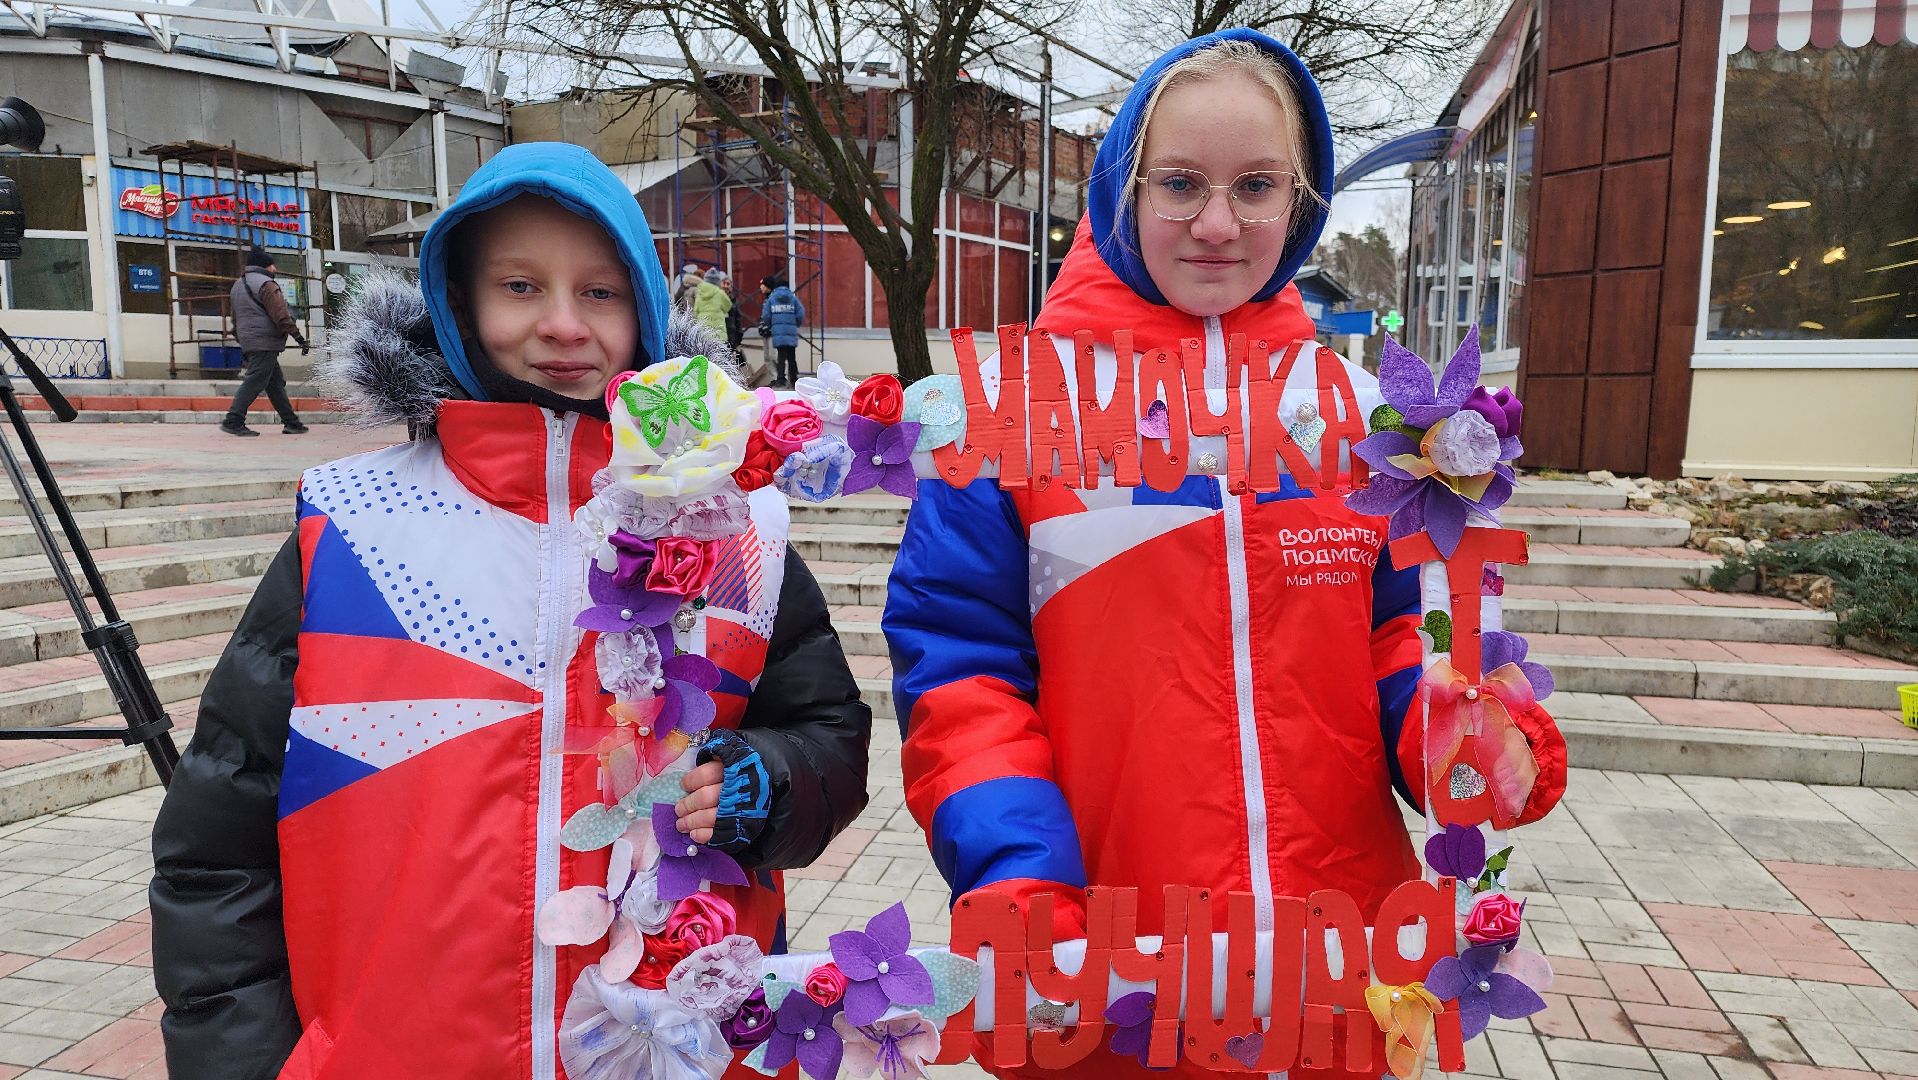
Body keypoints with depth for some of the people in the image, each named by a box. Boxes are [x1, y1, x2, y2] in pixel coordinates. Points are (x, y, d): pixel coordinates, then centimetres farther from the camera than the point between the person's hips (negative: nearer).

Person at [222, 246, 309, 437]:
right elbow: (280, 314, -17)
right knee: (254, 382, -11)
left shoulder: (238, 285, 22)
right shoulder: (265, 284, -9)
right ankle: (233, 421, -15)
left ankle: (291, 422, 11)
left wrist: (239, 335, 29)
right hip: (265, 342, -10)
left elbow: (235, 316, 25)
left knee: (276, 382, 11)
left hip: (248, 341, 10)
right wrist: (297, 335, -17)